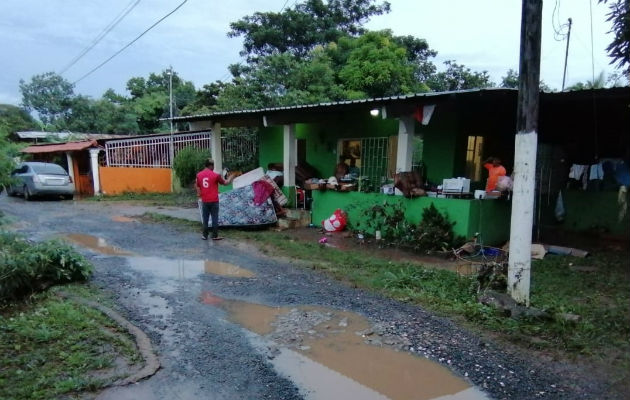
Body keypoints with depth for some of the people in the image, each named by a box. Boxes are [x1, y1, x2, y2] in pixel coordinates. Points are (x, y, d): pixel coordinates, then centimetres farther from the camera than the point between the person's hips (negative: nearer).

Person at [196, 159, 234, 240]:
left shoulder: (199, 175, 2)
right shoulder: (215, 175, -10)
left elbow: (197, 186, 12)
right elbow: (225, 183, 2)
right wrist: (230, 178, 22)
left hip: (204, 201, 4)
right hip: (214, 201, -4)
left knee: (205, 218, 11)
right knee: (215, 218, 4)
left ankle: (205, 235, 16)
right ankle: (215, 236, 7)